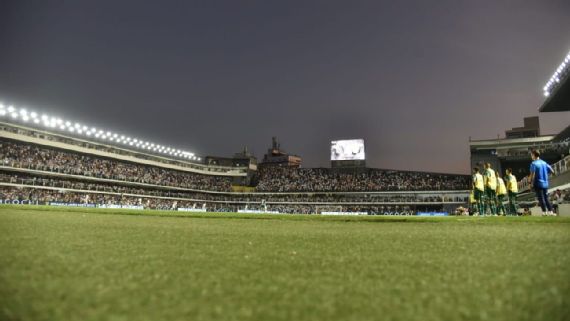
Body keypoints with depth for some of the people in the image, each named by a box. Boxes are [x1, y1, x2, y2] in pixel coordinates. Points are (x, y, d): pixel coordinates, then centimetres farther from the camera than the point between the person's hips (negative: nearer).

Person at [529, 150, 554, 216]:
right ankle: (550, 211, 12)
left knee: (541, 198, -1)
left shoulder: (533, 164, -11)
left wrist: (531, 183, -12)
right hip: (545, 183, 6)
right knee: (546, 198, 14)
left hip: (538, 184, -6)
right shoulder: (544, 163, 10)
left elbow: (532, 174, -18)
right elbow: (552, 171, 12)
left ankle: (544, 212, 0)